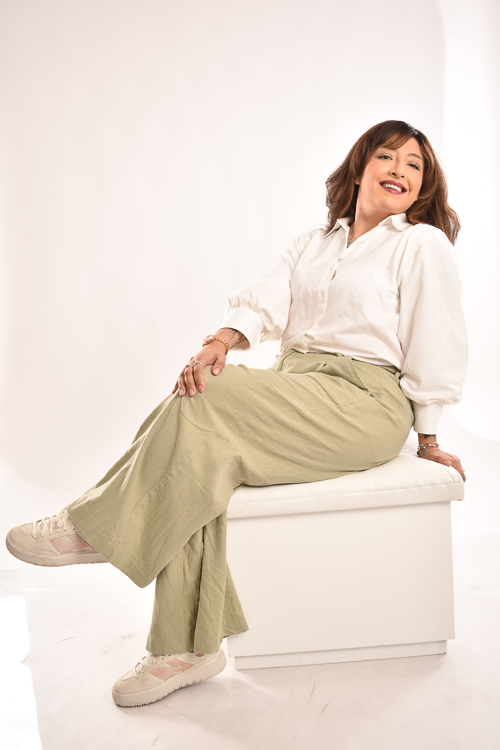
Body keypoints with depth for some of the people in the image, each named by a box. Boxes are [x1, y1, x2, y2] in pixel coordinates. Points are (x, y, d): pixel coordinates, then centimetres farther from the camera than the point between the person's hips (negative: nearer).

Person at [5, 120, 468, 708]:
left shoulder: (423, 245, 4)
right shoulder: (310, 245, 20)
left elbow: (434, 351, 2)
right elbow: (263, 301, 3)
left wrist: (428, 440, 3)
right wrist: (220, 343, -17)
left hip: (365, 403, -5)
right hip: (296, 391, 6)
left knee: (206, 402, -27)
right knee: (201, 460, -23)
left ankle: (95, 526, -12)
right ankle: (189, 649, -16)